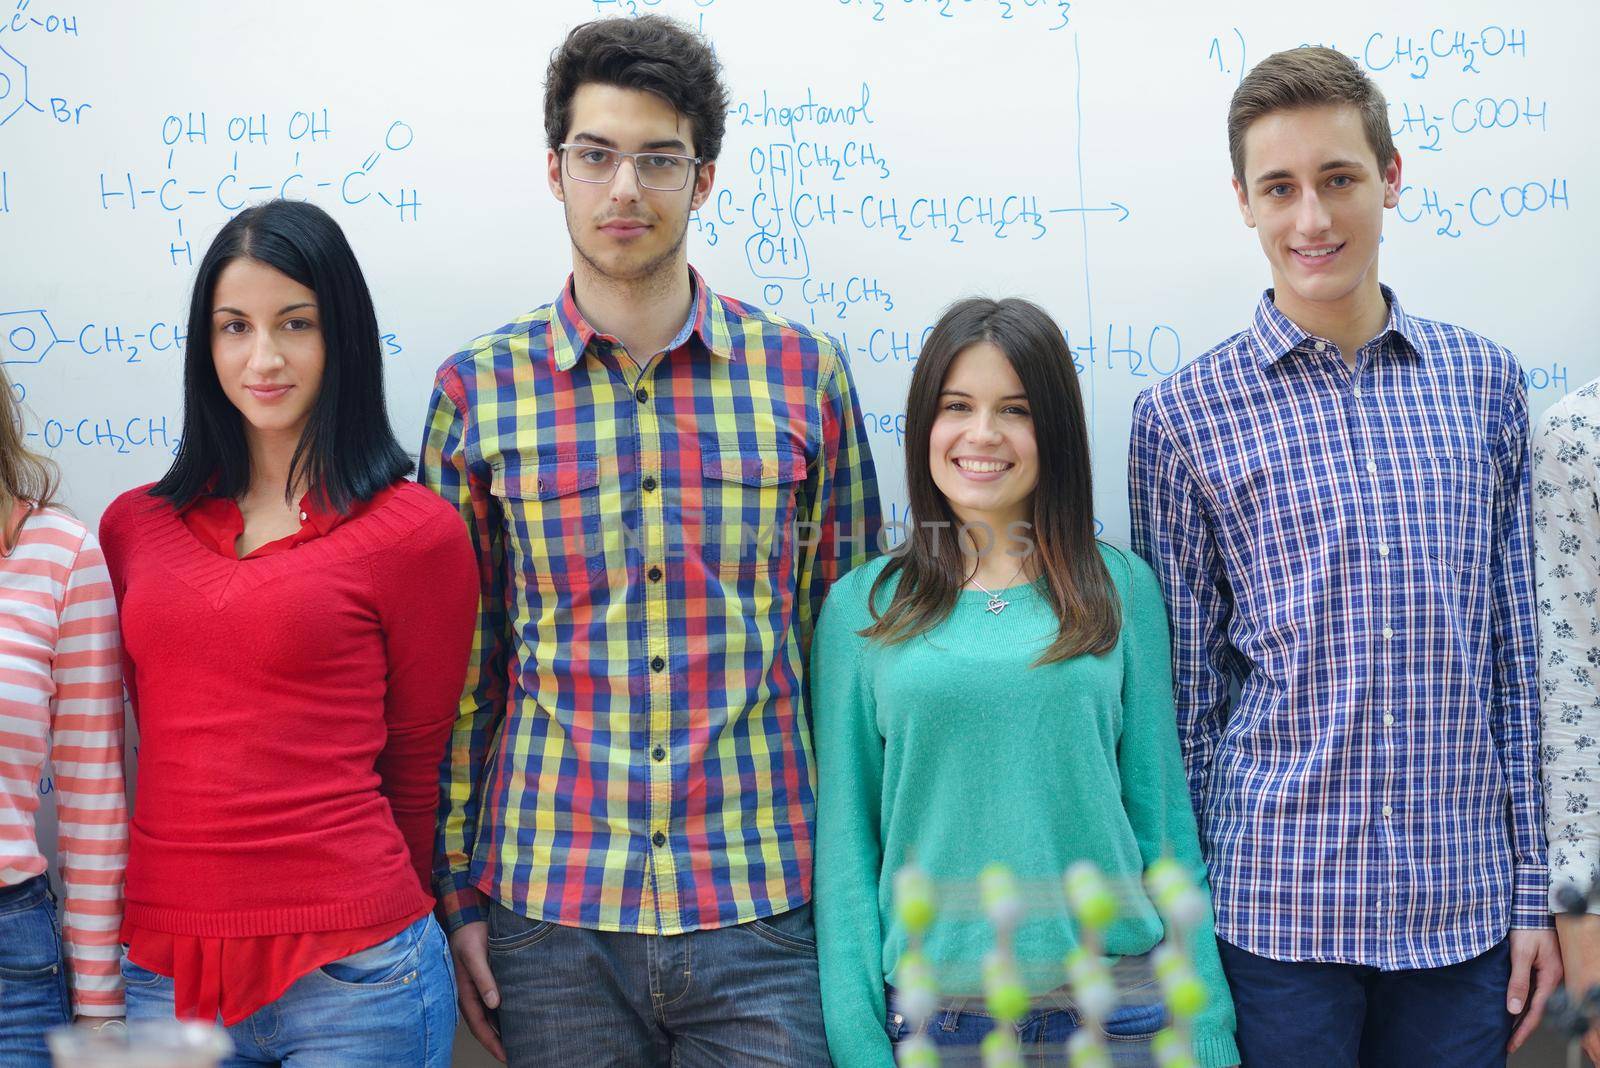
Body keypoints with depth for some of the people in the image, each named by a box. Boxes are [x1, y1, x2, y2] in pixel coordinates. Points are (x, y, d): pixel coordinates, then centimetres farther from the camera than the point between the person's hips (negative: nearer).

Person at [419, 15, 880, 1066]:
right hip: (550, 916, 0)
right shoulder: (478, 389, 3)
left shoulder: (805, 373, 3)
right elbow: (459, 664, 7)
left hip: (767, 912, 0)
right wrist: (456, 893, 4)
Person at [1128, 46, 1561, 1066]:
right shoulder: (1185, 415, -3)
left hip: (1463, 897, 3)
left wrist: (1532, 890, 7)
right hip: (1275, 904, -2)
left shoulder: (1483, 381, 5)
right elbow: (1182, 686, 0)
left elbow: (1516, 653, 8)